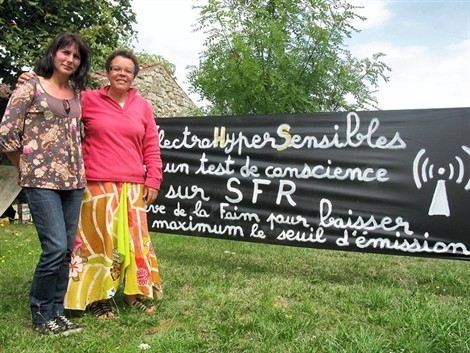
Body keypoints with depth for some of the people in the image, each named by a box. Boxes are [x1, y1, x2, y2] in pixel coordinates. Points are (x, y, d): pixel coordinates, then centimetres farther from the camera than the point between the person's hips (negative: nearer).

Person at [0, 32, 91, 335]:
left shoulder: (77, 93, 14)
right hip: (42, 180, -5)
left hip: (73, 181, 6)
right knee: (56, 247, -11)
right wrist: (28, 168, 2)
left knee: (66, 250, 7)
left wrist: (78, 169, 10)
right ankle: (41, 315, 9)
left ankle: (57, 311, 21)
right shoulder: (31, 86, -1)